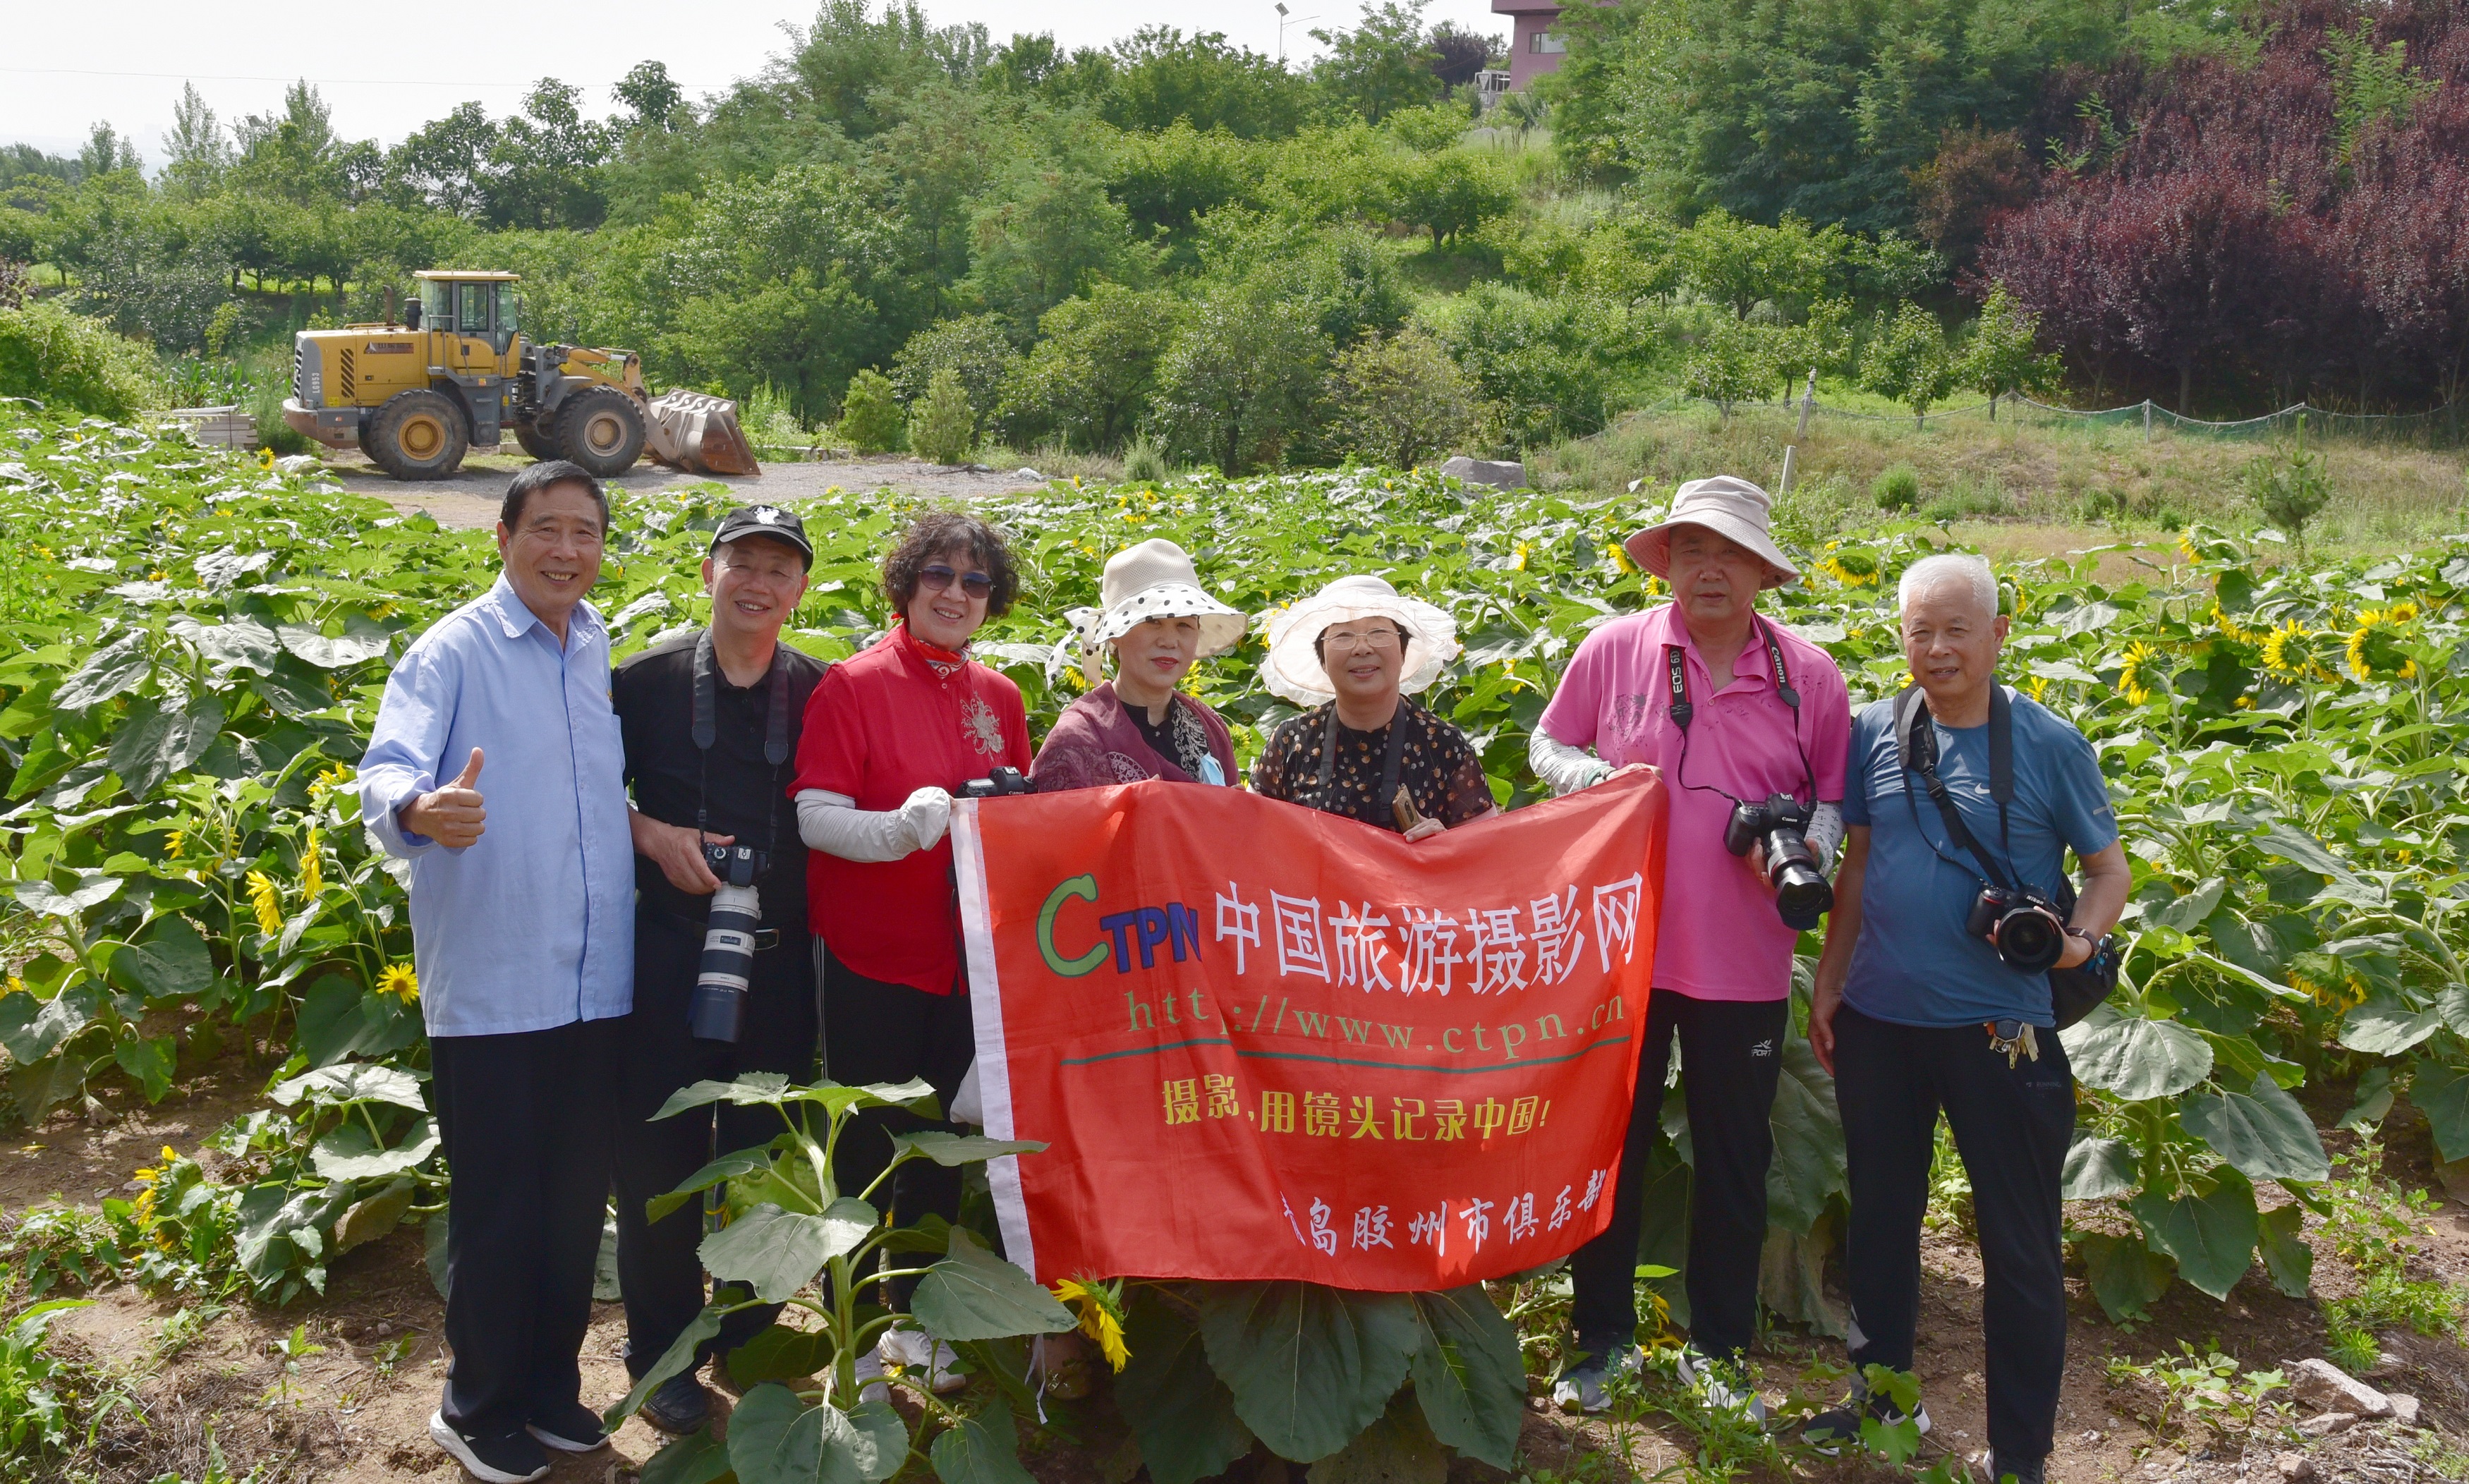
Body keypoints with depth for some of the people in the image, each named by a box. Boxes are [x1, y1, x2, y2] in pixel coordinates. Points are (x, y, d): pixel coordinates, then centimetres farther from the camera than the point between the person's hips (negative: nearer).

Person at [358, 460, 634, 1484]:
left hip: (596, 985, 5)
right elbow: (386, 770, -21)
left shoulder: (605, 652, 10)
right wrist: (421, 810, -42)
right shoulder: (454, 650, -7)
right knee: (497, 1208, 5)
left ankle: (551, 1389, 32)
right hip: (490, 988, -5)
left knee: (577, 1199, 15)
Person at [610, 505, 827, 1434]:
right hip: (669, 950, -1)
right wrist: (650, 833, -12)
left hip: (781, 960, 2)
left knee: (763, 1151, 13)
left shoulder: (820, 694, 3)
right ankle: (660, 1349, 21)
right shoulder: (647, 681, -1)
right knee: (658, 1153, 5)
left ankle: (748, 1336, 31)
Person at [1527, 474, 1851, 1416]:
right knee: (1609, 1143, 11)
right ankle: (1602, 1337, 28)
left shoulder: (1810, 676, 1)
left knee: (1735, 1161, 12)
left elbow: (1837, 798, 7)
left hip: (1745, 965, 1)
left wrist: (1805, 847, -14)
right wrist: (1597, 782, -13)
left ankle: (1717, 1351, 29)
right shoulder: (1614, 649, -1)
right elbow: (1548, 747, 8)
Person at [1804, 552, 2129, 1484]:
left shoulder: (2049, 744, -6)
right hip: (1878, 1022, 4)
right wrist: (1828, 985, 8)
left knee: (2019, 1243, 3)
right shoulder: (1875, 734, 3)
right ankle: (1878, 1392, 38)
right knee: (1881, 1214, 18)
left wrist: (2082, 938, -19)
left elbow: (2108, 867, 1)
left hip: (1999, 1030, -3)